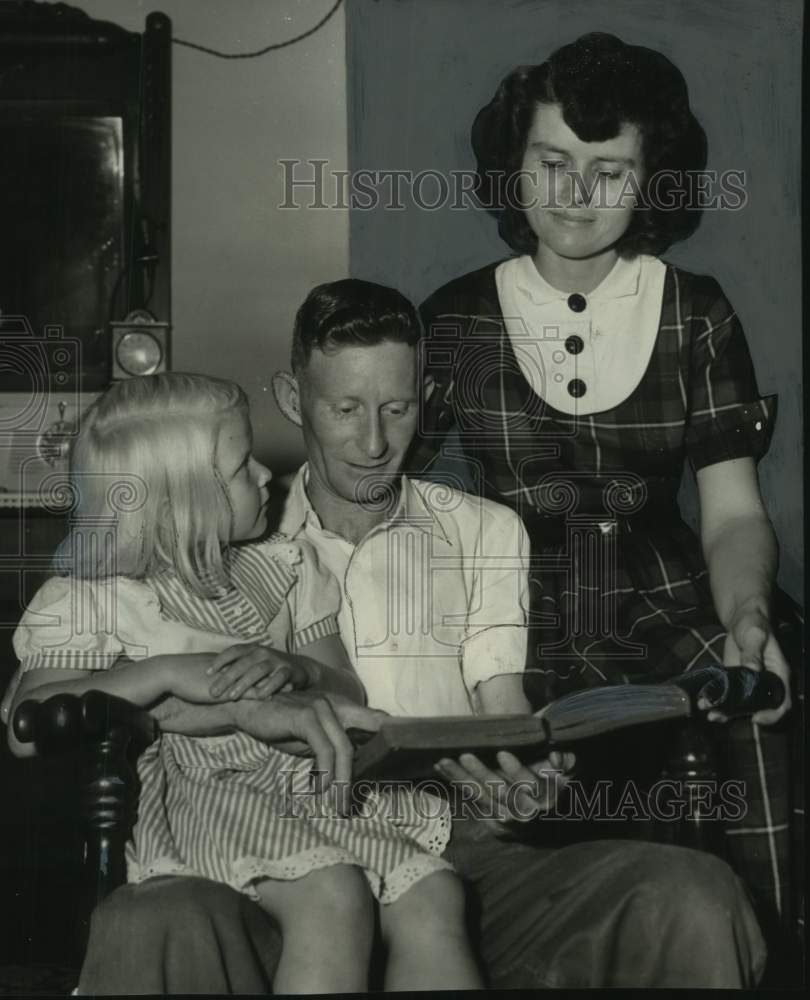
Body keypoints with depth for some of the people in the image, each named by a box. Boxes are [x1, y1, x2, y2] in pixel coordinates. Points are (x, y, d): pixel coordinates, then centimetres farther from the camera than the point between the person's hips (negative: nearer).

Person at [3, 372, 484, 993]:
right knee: (333, 892, -33)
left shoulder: (285, 567, 17)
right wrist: (163, 673, -20)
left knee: (433, 895, -21)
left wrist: (296, 669, -9)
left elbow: (350, 698, 15)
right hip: (198, 795, -5)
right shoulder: (92, 598, 1)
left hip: (308, 775, 5)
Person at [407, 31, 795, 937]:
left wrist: (748, 617, -19)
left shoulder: (696, 314, 6)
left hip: (669, 631, 0)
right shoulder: (456, 319, 5)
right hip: (515, 652, 0)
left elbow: (733, 511, 2)